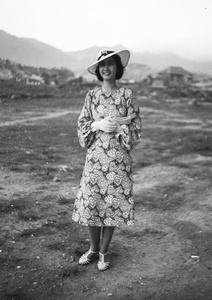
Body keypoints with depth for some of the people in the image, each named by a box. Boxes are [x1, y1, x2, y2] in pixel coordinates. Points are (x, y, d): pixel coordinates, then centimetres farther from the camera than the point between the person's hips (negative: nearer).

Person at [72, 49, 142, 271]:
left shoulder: (126, 94, 0)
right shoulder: (91, 96, 5)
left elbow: (136, 127, 0)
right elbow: (82, 126, 5)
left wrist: (117, 127, -14)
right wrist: (98, 125, -12)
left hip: (118, 158, -1)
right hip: (95, 157, 1)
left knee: (112, 203, 3)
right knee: (91, 203, 3)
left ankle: (103, 252, 22)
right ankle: (93, 249, 26)